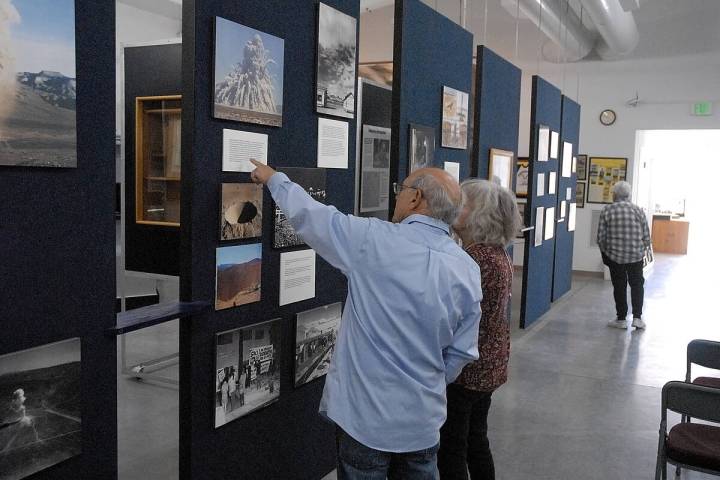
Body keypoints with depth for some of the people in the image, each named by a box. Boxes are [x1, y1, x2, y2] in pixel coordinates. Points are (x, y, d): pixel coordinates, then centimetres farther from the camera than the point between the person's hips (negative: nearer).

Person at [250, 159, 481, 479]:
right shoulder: (469, 270, -4)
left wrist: (273, 178, 15)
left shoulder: (374, 240, -16)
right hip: (423, 420, 4)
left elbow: (308, 215, -2)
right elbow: (460, 354, 0)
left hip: (366, 417, -4)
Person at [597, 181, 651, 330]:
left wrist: (605, 253, 7)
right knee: (637, 285, 15)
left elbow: (601, 237, -7)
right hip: (636, 256, 1)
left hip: (615, 256, -1)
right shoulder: (638, 210, -2)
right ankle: (637, 317, 10)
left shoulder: (607, 211, -6)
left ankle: (621, 319, 15)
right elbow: (646, 236, -1)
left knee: (619, 287, 10)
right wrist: (642, 250, 14)